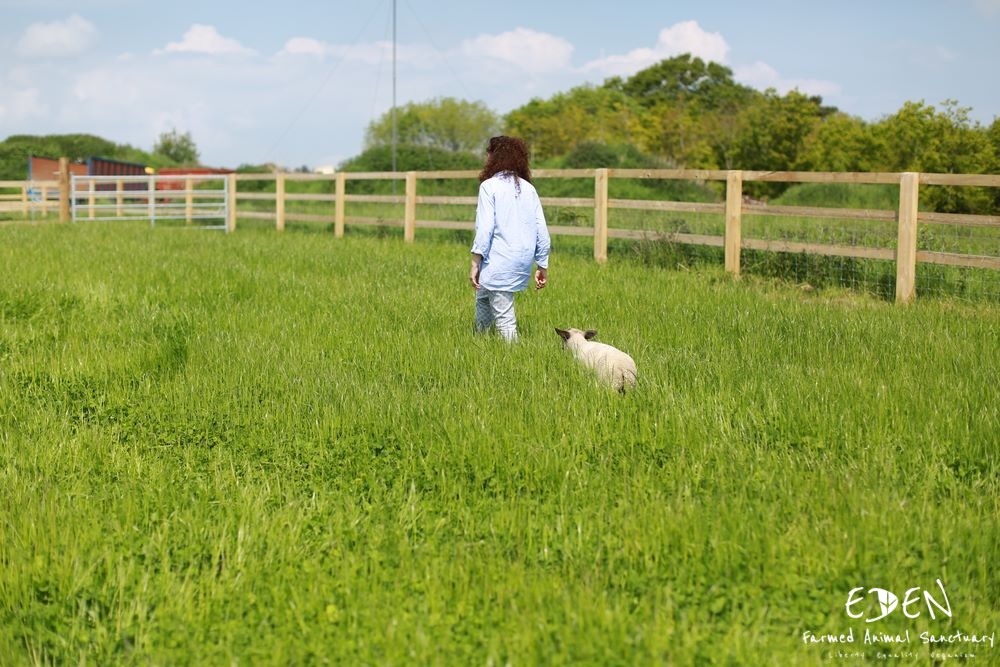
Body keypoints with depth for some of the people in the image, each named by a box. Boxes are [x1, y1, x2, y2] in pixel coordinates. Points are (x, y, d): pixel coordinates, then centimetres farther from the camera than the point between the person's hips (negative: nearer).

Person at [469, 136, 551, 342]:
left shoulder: (489, 186, -5)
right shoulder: (528, 189, 10)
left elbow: (484, 228, -13)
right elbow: (542, 231, 8)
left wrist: (475, 263, -9)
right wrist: (542, 266, 14)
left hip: (499, 262, -7)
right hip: (524, 263, 7)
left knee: (503, 318, -1)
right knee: (483, 299, 25)